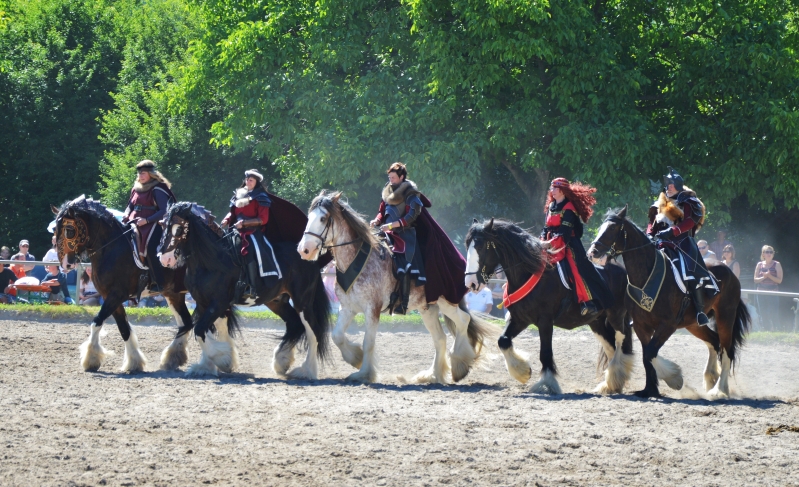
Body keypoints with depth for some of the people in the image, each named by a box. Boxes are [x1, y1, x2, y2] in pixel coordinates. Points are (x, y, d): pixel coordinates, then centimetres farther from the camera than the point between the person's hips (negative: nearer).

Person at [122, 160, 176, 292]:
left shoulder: (157, 190, -6)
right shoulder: (136, 189, 16)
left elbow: (164, 212, -12)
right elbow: (130, 206, 26)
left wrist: (146, 220, -21)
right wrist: (126, 216, 5)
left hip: (151, 224, -8)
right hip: (134, 223, 8)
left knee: (149, 246, -30)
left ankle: (158, 282, -24)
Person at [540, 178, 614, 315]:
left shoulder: (568, 209, -10)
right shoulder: (551, 207, 14)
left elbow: (564, 233, -18)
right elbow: (547, 228, 16)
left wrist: (550, 243, -28)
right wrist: (542, 242, -2)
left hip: (567, 244, -9)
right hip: (551, 246, 9)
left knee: (577, 268, -22)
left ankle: (587, 301, -31)